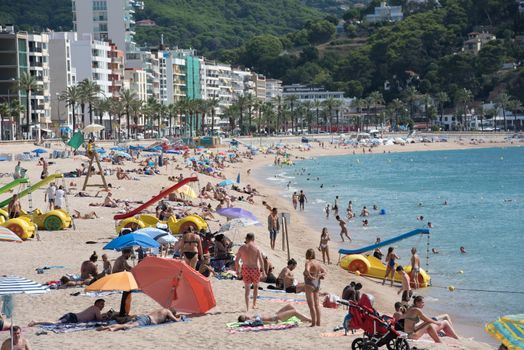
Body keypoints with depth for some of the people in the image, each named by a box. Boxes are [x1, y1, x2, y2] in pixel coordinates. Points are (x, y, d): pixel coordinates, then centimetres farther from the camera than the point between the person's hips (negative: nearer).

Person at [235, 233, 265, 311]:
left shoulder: (242, 248, -1)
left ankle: (247, 307, 3)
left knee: (247, 288, 10)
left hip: (245, 269, 1)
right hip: (255, 269, -1)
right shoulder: (256, 248, -8)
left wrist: (237, 270, 11)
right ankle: (254, 304, 25)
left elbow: (236, 260, 1)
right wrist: (263, 271, -3)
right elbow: (261, 260, -10)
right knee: (255, 286, 22)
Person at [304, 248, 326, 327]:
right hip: (317, 284, 8)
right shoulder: (317, 263, 11)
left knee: (311, 304, -6)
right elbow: (324, 272, 16)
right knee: (317, 304, 12)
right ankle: (318, 322, 15)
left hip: (310, 284, -8)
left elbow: (307, 270, -32)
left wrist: (310, 276, -20)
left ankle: (313, 322, -10)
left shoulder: (309, 262, -12)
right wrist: (319, 275, 3)